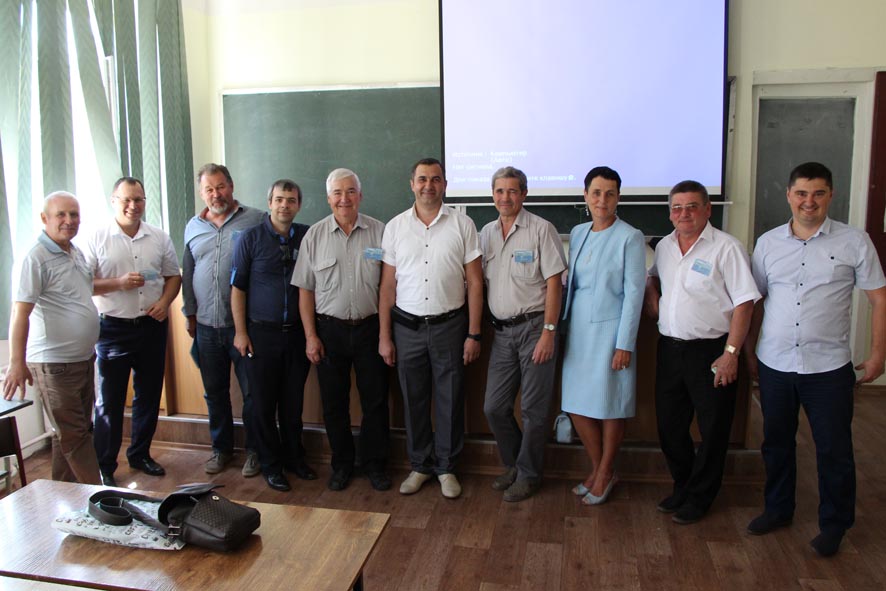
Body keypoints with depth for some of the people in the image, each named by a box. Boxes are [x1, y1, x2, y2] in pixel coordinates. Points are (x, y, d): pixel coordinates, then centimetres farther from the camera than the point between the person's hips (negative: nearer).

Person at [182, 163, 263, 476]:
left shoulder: (254, 220, -3)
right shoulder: (193, 227, 12)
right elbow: (187, 272, 19)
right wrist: (190, 313, 15)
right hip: (207, 325, 5)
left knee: (252, 391, 3)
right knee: (214, 392, 15)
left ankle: (254, 450, 19)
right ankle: (221, 447, 30)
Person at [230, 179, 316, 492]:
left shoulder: (307, 237, 3)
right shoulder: (251, 238, -2)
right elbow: (238, 288, -2)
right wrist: (241, 332, -5)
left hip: (297, 333, 2)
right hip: (261, 333, -2)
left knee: (293, 401, 12)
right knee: (263, 402, 6)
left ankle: (294, 457, 28)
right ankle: (271, 465, 21)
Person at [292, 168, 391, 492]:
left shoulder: (379, 232, -1)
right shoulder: (315, 235, 1)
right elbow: (306, 290, 2)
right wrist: (310, 336, -2)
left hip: (370, 328, 0)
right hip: (329, 329, 1)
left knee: (375, 401, 7)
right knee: (334, 404, 10)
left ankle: (374, 464, 24)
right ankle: (342, 464, 28)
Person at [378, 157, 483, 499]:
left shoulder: (462, 225, -1)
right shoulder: (395, 227, 3)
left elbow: (474, 282, -1)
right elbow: (387, 286, 4)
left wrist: (473, 334, -5)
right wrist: (384, 337, 1)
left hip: (449, 326, -1)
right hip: (406, 327, 2)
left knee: (450, 400, 7)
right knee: (413, 400, 11)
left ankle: (446, 467, 25)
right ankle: (419, 466, 28)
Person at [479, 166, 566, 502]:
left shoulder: (541, 230, -7)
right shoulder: (486, 233, 10)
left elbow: (554, 284, -10)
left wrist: (548, 332, -15)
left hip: (534, 327, -5)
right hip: (502, 331, 6)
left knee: (534, 409, 3)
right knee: (494, 408, 9)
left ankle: (528, 475, 21)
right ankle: (514, 466, 31)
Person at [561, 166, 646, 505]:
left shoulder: (630, 238, -8)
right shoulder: (578, 233, 9)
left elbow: (634, 293, -11)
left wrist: (624, 344, -14)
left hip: (609, 330, -6)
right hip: (578, 328, 6)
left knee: (610, 406, 6)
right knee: (577, 405, 10)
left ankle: (604, 475, 25)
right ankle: (598, 470, 30)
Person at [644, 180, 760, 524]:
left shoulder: (726, 248, -11)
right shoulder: (664, 246, 8)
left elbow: (744, 303, -14)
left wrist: (730, 353, -18)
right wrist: (652, 298, 6)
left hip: (710, 351, -6)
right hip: (670, 349, 6)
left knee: (712, 430, 7)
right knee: (669, 424, 15)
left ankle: (698, 498, 23)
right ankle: (682, 486, 35)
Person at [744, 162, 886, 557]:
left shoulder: (854, 242, -4)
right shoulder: (768, 243, 4)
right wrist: (748, 349, 10)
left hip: (828, 366, -2)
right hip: (774, 364, 3)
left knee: (834, 450, 8)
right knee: (776, 442, 16)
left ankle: (834, 524, 28)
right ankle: (778, 509, 35)